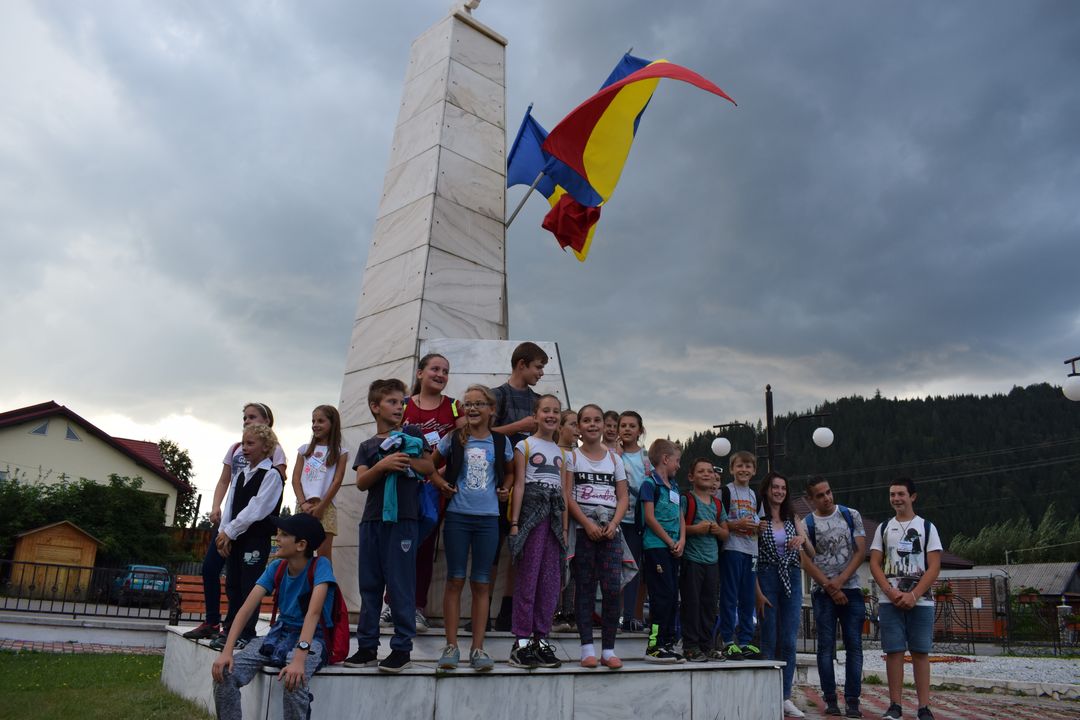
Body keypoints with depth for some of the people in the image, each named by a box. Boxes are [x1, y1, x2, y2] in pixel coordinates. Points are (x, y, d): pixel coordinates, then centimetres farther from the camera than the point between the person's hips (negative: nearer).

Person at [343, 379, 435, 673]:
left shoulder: (411, 434, 9)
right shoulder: (367, 446, 15)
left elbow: (430, 468, 5)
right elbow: (361, 482, 2)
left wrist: (405, 460, -11)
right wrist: (383, 464, -16)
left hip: (403, 518, -3)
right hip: (372, 519, 4)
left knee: (400, 584, -3)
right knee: (369, 584, 7)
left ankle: (402, 647, 4)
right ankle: (367, 646, 16)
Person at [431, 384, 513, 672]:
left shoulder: (501, 442, 5)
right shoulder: (453, 439, 2)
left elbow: (510, 471, 21)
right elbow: (430, 465, 14)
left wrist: (505, 488, 3)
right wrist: (441, 484, -2)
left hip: (488, 518, 1)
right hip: (457, 516, -1)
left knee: (481, 584, 5)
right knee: (455, 580, 2)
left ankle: (477, 648, 11)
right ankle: (451, 646, 10)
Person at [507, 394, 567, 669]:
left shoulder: (560, 451, 19)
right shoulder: (525, 445, 3)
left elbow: (563, 492, 17)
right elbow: (519, 485, -4)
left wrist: (564, 527, 13)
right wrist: (514, 522, -10)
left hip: (554, 516, 6)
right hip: (532, 511, -6)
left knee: (551, 579, 5)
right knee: (528, 577, -6)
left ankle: (541, 639, 12)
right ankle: (521, 641, 0)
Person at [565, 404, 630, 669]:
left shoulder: (614, 458, 13)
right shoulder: (572, 456, 4)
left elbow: (623, 496, 8)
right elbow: (567, 496, -4)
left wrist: (613, 524, -8)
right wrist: (588, 524, -14)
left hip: (610, 529, 2)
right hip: (582, 528, -2)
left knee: (613, 588, -5)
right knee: (585, 587, 0)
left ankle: (608, 649, 4)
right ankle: (587, 648, 6)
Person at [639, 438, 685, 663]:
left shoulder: (674, 486, 19)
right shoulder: (650, 483, -7)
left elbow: (681, 517, 19)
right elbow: (649, 517, -13)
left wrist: (681, 540, 1)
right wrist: (670, 542, -9)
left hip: (673, 549, 8)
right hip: (656, 546, -8)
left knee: (673, 597, 9)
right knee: (663, 595, -10)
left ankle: (668, 644, 16)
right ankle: (654, 646, -4)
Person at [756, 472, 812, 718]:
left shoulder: (793, 518, 11)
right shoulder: (758, 518, -1)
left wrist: (803, 539, -13)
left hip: (792, 580, 4)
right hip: (767, 579, -4)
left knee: (789, 641, 3)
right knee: (769, 640, 1)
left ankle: (785, 697, 10)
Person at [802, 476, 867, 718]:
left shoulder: (851, 515, 4)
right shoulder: (806, 525, 0)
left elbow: (860, 551, 0)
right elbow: (807, 563, -3)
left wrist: (840, 581, -9)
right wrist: (830, 588, -10)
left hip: (851, 589, 1)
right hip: (823, 592, -1)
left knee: (854, 645, -1)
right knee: (826, 646, 0)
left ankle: (853, 700, 3)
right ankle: (830, 700, 6)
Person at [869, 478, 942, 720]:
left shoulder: (927, 527, 6)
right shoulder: (884, 528, 12)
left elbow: (934, 566, -1)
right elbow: (875, 564, 7)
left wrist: (913, 595, -11)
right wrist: (891, 593, -9)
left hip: (920, 600, -1)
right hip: (889, 600, 1)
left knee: (920, 652, 1)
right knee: (893, 651, -1)